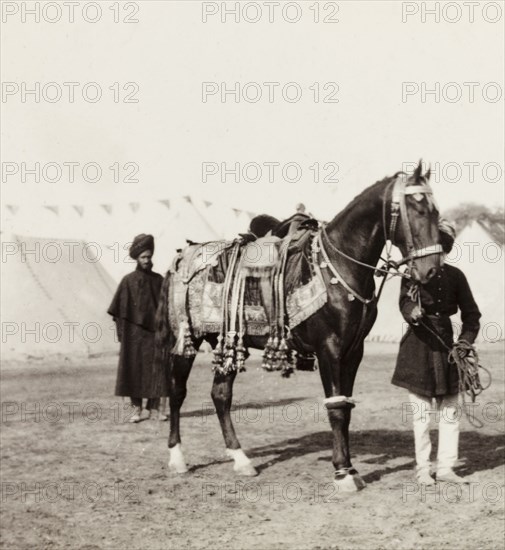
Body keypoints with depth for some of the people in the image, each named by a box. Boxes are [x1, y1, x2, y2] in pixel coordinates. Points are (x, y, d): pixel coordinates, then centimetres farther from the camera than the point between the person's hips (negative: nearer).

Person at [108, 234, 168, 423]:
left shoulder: (158, 280, 8)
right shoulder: (128, 280, 2)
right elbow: (120, 309, 1)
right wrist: (121, 333, -5)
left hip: (154, 330, 2)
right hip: (133, 331, -2)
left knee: (157, 368, -3)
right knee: (134, 369, -3)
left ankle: (153, 407, 5)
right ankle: (138, 409, 2)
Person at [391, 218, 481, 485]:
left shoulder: (455, 276, 4)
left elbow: (471, 313, 6)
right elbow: (405, 302, -16)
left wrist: (465, 342, -7)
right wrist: (412, 313, -39)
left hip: (444, 343, 3)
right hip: (418, 345, -2)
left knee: (449, 410, 5)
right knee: (421, 412, 2)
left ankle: (445, 467, 14)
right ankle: (422, 468, 11)